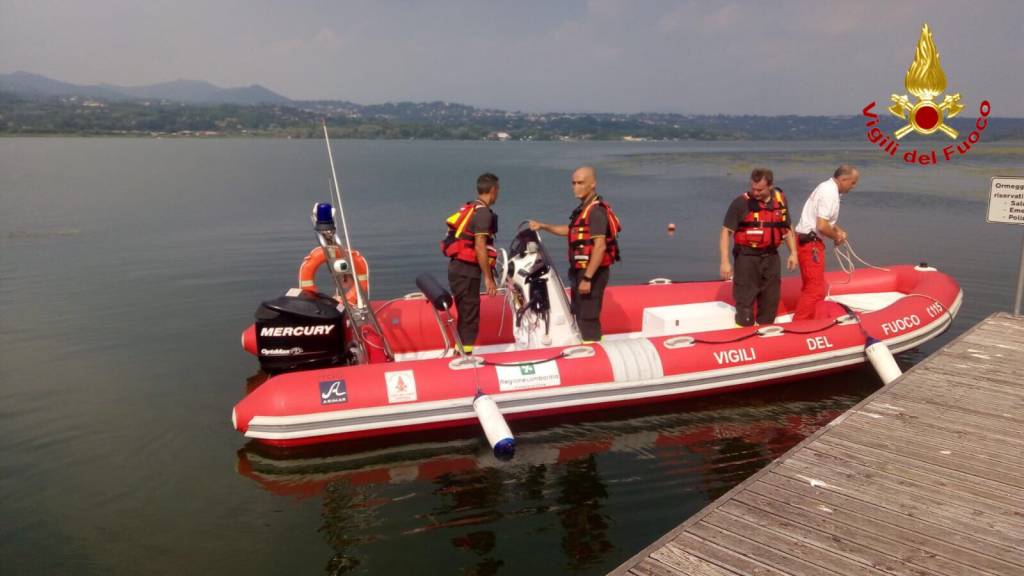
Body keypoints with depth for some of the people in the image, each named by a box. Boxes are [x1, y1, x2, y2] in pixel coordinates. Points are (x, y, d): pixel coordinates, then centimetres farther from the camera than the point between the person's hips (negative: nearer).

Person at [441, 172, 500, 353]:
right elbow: (480, 247, -19)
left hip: (458, 267, 9)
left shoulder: (470, 209, 15)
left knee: (465, 315, 17)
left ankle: (460, 353, 24)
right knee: (470, 317, -5)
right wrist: (488, 278, -17)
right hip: (466, 270, -9)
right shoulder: (483, 212, -13)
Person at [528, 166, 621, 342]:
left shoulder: (596, 210, -18)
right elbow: (571, 230, 28)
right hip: (581, 271, 10)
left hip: (592, 272, -10)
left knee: (588, 318, -7)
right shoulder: (584, 208, 12)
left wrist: (587, 278, -27)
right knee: (579, 316, 20)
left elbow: (600, 247, -25)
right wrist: (543, 226, 19)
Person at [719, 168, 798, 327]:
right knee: (745, 299, -2)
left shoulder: (780, 200, 2)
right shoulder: (741, 202, -13)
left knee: (771, 299, 14)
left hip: (771, 256, 5)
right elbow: (726, 231, -12)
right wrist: (725, 262, -17)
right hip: (747, 257, -5)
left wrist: (793, 252, 9)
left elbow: (787, 228, 15)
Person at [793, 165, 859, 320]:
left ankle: (804, 322, 28)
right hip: (810, 243, -11)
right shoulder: (829, 193, -19)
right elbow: (822, 226, -25)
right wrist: (836, 237, -7)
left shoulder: (829, 187, 13)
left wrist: (838, 230, 9)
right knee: (815, 290, -8)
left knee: (811, 287, 19)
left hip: (807, 241, 11)